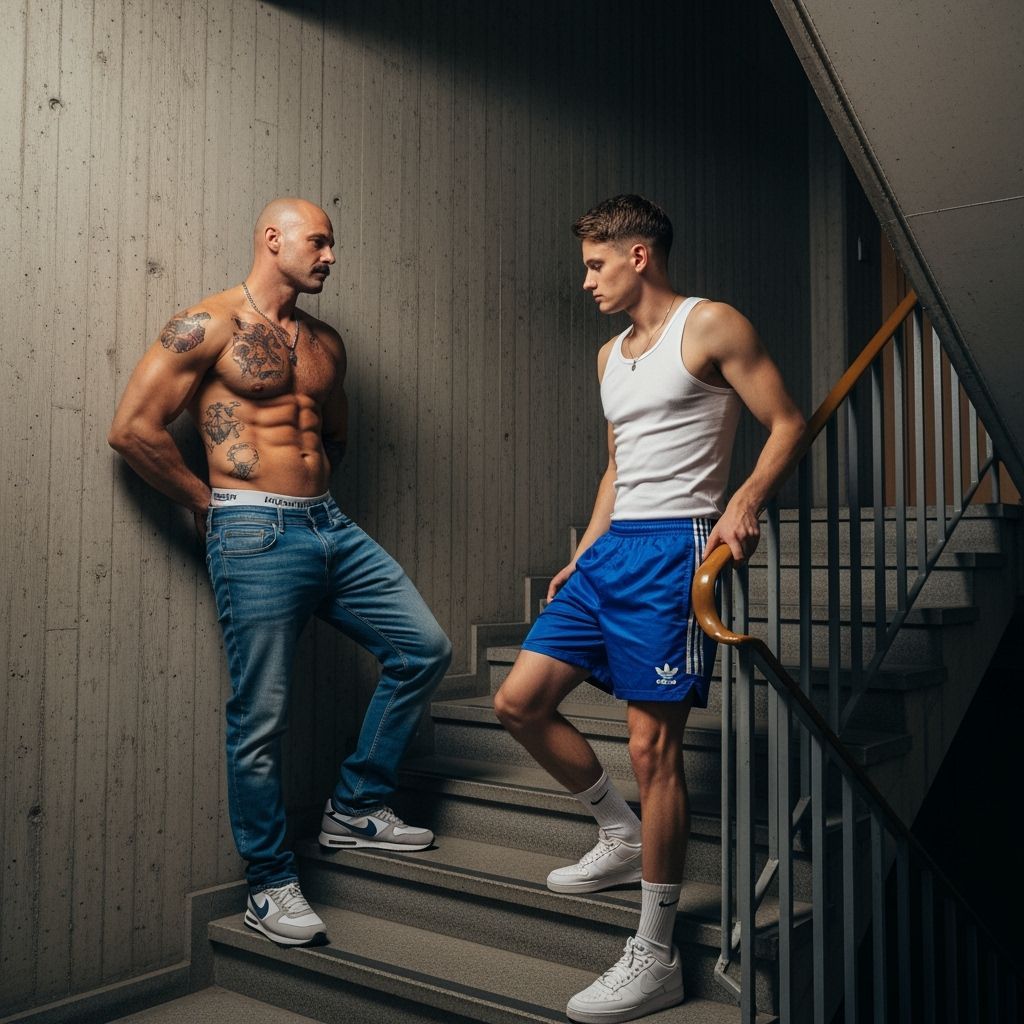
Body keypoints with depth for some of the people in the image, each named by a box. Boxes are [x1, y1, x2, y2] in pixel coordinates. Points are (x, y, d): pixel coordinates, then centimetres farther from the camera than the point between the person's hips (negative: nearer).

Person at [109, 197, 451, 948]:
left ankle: (356, 807, 20)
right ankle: (270, 885, 15)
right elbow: (133, 428, -8)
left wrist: (313, 491, 16)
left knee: (424, 649, 5)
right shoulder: (209, 325, -4)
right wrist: (207, 504, -3)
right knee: (262, 716, -2)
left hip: (331, 526, 7)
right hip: (256, 536, -7)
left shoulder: (325, 343, 17)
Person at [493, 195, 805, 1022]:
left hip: (674, 548, -9)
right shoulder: (611, 356, 22)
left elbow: (787, 423, -6)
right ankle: (620, 836, 26)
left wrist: (745, 503, -23)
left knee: (652, 745, -8)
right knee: (520, 701, 5)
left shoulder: (712, 326, -2)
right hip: (612, 549, 9)